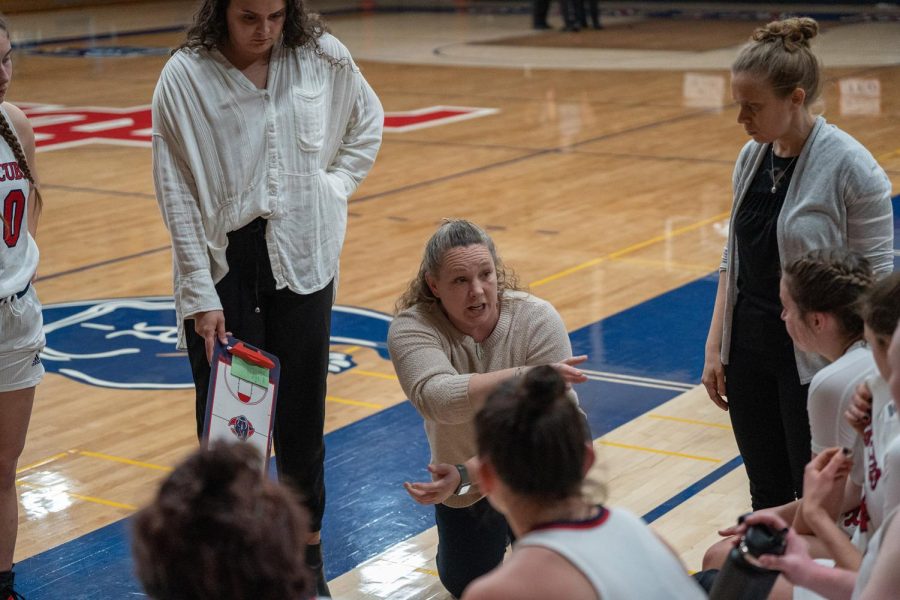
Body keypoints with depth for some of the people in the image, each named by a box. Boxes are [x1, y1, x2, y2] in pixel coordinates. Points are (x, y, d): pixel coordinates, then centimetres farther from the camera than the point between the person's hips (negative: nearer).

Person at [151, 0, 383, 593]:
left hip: (302, 258, 2)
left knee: (302, 410, 11)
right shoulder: (186, 77, -11)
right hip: (222, 261, -2)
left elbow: (367, 122, 17)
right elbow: (178, 195, -9)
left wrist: (333, 187, 4)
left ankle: (307, 540, 27)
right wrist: (201, 296, -11)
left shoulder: (322, 57, -3)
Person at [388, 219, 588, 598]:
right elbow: (438, 399, -45)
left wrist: (467, 476, -41)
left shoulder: (538, 320, -28)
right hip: (464, 484, 2)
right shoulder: (412, 328, -25)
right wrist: (525, 377, -58)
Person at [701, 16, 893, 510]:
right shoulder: (752, 156, 3)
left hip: (813, 359, -6)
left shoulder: (850, 167, -16)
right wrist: (715, 347, 9)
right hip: (748, 349, 6)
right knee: (767, 496, 15)